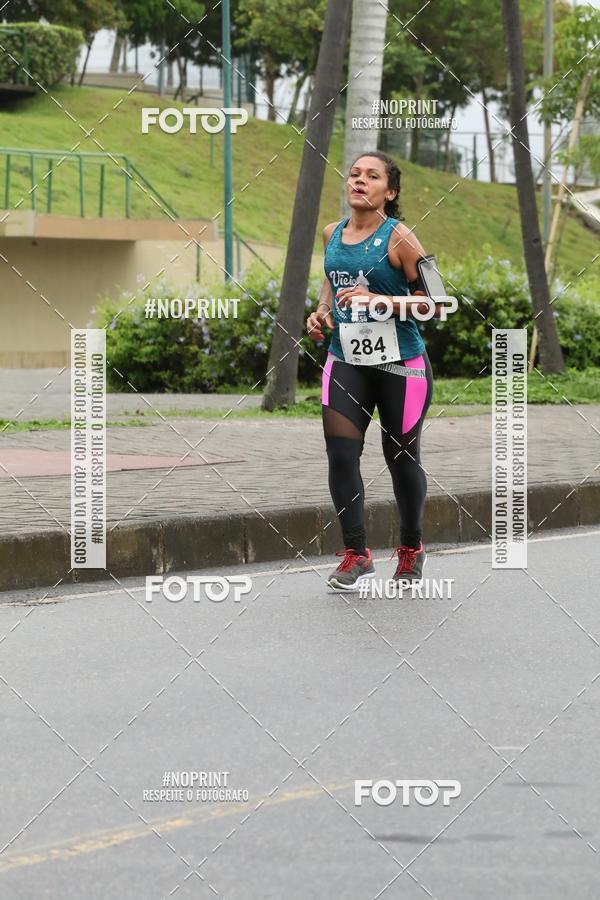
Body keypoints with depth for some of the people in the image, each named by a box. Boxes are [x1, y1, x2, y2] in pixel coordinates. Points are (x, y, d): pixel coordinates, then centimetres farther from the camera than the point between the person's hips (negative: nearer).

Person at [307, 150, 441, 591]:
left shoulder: (398, 237, -11)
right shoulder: (332, 234, 6)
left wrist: (380, 300, -24)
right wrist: (323, 311, 7)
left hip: (400, 364, -4)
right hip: (347, 360, 4)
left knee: (401, 457, 9)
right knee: (340, 453, -10)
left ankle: (412, 548, 29)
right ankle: (356, 555, -2)